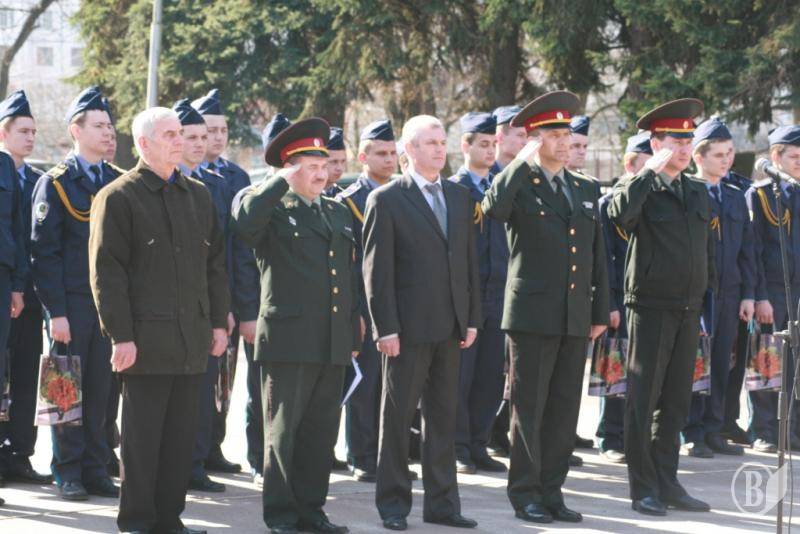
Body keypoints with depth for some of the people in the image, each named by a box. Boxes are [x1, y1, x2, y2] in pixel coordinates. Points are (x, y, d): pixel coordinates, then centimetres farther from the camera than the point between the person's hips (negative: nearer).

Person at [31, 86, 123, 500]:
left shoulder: (118, 182, 12)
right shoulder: (55, 183, -3)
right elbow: (44, 251, -7)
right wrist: (56, 311, -13)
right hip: (72, 302, -4)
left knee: (101, 388, 6)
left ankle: (95, 470, 13)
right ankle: (68, 473, 7)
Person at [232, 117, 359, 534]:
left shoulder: (338, 213, 17)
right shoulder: (273, 210, -3)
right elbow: (244, 223, -28)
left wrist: (353, 335, 15)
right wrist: (280, 182, -17)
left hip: (334, 343, 6)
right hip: (289, 340, -6)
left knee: (321, 433, 10)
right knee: (283, 431, 1)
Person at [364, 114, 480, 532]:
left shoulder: (459, 197, 12)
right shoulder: (386, 200, -5)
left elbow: (469, 260, 13)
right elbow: (376, 270, -8)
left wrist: (472, 319, 8)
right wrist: (386, 328, -13)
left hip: (450, 326, 5)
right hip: (409, 326, -5)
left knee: (444, 417, 10)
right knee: (397, 417, 3)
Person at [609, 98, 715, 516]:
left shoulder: (699, 192, 14)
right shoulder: (640, 187, -5)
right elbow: (620, 215, -29)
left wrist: (707, 302, 16)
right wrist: (651, 171, -24)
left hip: (688, 310, 6)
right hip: (651, 308, -6)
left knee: (676, 402, 10)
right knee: (643, 399, -1)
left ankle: (667, 483, 17)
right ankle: (643, 489, 5)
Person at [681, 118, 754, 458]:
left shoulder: (736, 197, 15)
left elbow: (747, 248, 16)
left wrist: (748, 293, 9)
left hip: (728, 292, 6)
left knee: (721, 363, 7)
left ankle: (713, 430, 15)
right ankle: (692, 434, 3)